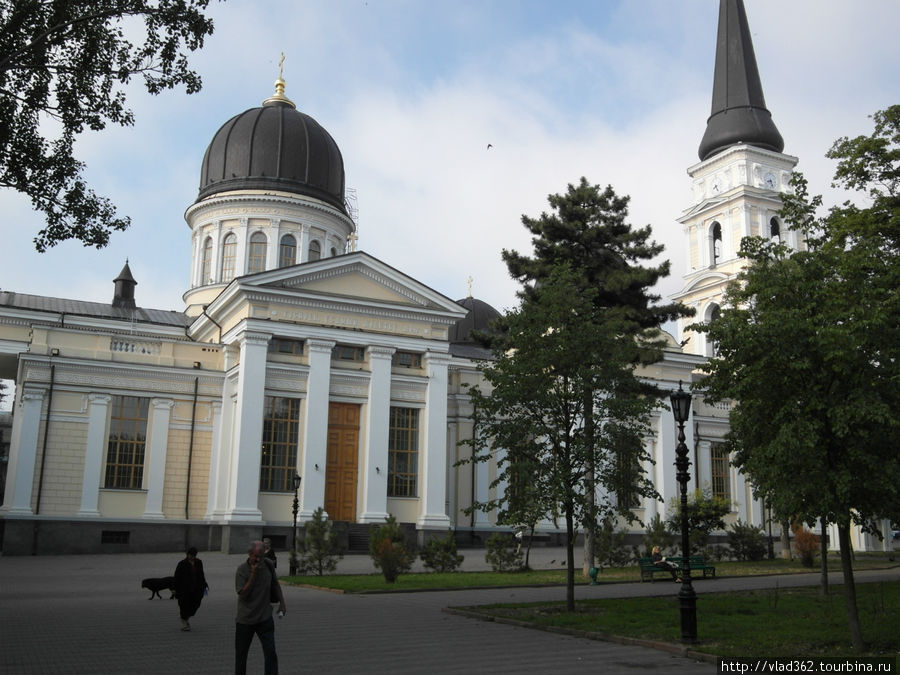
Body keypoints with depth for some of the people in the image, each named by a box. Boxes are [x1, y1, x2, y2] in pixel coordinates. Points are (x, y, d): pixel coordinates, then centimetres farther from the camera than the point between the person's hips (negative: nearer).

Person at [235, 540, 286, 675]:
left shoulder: (268, 565, 0)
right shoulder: (241, 570, -10)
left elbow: (275, 584, 15)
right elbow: (242, 594, -16)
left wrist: (282, 603, 13)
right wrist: (253, 575, -22)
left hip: (265, 618, 2)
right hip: (245, 619, -2)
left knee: (270, 652, -5)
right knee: (241, 654, 10)